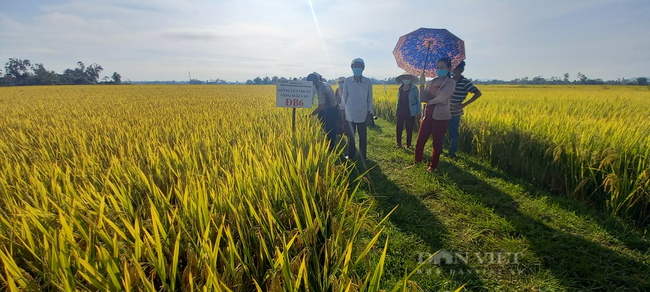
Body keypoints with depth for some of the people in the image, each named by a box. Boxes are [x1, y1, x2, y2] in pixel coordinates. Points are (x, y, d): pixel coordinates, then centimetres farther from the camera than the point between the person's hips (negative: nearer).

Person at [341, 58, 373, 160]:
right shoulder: (347, 81, 0)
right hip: (350, 114, 1)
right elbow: (344, 96, 8)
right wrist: (343, 110, 9)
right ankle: (350, 155, 19)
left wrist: (369, 112, 5)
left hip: (362, 114, 0)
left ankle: (363, 155, 18)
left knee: (363, 136, 4)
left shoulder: (368, 82, -1)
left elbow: (369, 98, 5)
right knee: (350, 136, 6)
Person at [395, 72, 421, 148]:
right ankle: (399, 143, 21)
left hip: (410, 113, -4)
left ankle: (408, 145, 17)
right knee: (399, 128, 4)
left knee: (409, 130, 4)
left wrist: (419, 113, -6)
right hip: (401, 112, 4)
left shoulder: (414, 88, -5)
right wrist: (396, 111, 16)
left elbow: (418, 101, -2)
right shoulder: (400, 88, 9)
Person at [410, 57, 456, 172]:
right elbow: (422, 99, 1)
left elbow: (441, 98, -18)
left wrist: (429, 101, -3)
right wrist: (422, 84, -9)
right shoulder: (431, 82, 11)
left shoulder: (451, 82, -4)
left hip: (440, 116, -5)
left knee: (437, 143, 5)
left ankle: (433, 167, 19)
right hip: (428, 115, 5)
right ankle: (417, 163, 20)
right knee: (420, 141, 5)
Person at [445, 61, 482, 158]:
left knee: (453, 135, 6)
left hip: (454, 114, -5)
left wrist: (464, 105, -18)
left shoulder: (465, 82, -11)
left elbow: (478, 93, -15)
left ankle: (452, 153, 21)